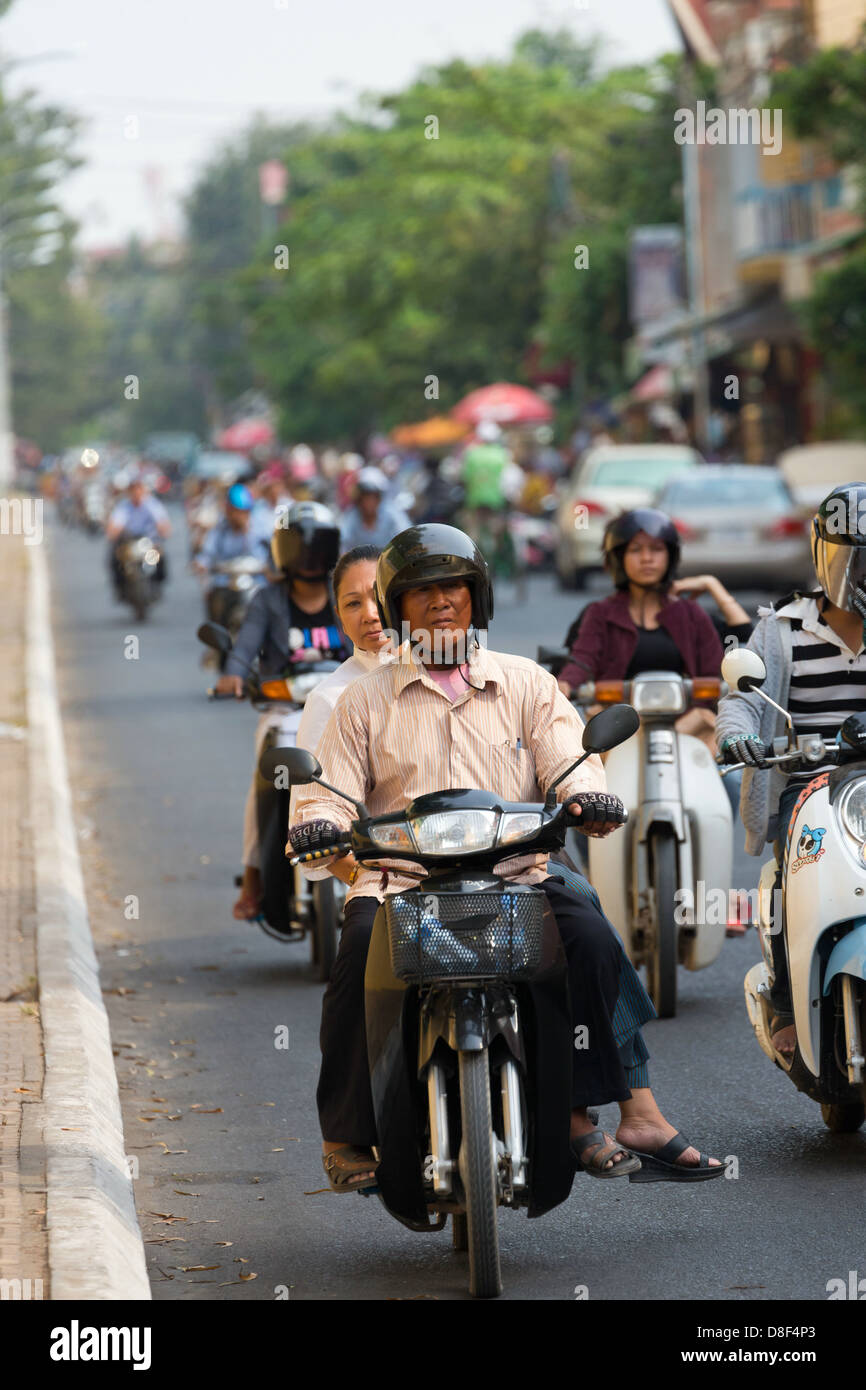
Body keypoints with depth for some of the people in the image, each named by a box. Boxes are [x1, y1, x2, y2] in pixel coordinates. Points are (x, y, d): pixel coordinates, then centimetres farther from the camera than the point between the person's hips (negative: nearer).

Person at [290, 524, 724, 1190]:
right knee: (361, 961, -31)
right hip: (398, 882, -1)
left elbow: (569, 760, 4)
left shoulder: (527, 684, 17)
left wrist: (589, 796, -20)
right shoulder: (366, 700, 16)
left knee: (591, 938, -27)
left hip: (515, 877, 1)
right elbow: (330, 791, 9)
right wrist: (317, 825, -15)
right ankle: (347, 1135, -15)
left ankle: (578, 1115, -15)